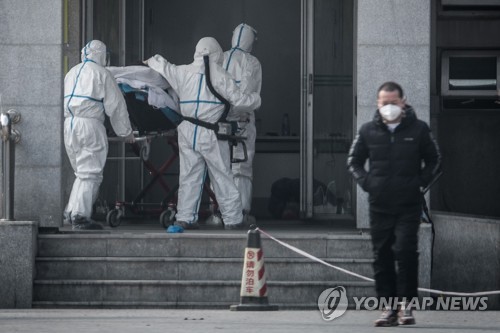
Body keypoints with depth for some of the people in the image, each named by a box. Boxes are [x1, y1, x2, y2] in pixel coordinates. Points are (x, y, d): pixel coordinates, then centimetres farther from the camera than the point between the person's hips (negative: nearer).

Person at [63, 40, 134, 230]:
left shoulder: (72, 73, 20)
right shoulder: (101, 74, 0)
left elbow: (63, 100, 21)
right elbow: (115, 105, 0)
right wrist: (125, 132, 7)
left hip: (68, 124, 7)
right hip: (89, 124, -7)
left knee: (82, 172, 16)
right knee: (90, 173, -5)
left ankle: (71, 212, 11)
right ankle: (80, 216, -13)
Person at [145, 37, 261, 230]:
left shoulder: (183, 73, 6)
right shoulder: (220, 77, -6)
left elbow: (163, 67, 22)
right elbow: (239, 100, -4)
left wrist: (151, 61, 44)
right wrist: (256, 99, 16)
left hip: (187, 132, 4)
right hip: (210, 134, -4)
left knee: (189, 176, 10)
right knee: (222, 177, 3)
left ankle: (184, 218, 5)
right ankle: (233, 219, 6)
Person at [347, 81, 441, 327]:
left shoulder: (418, 129, 2)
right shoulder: (368, 131, 6)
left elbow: (434, 160, 11)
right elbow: (354, 161, 17)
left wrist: (420, 182, -2)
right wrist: (366, 183, 2)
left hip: (409, 205, -3)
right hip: (379, 205, 3)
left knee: (405, 251, -14)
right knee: (382, 257, 3)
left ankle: (406, 306, -7)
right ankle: (389, 308, 9)